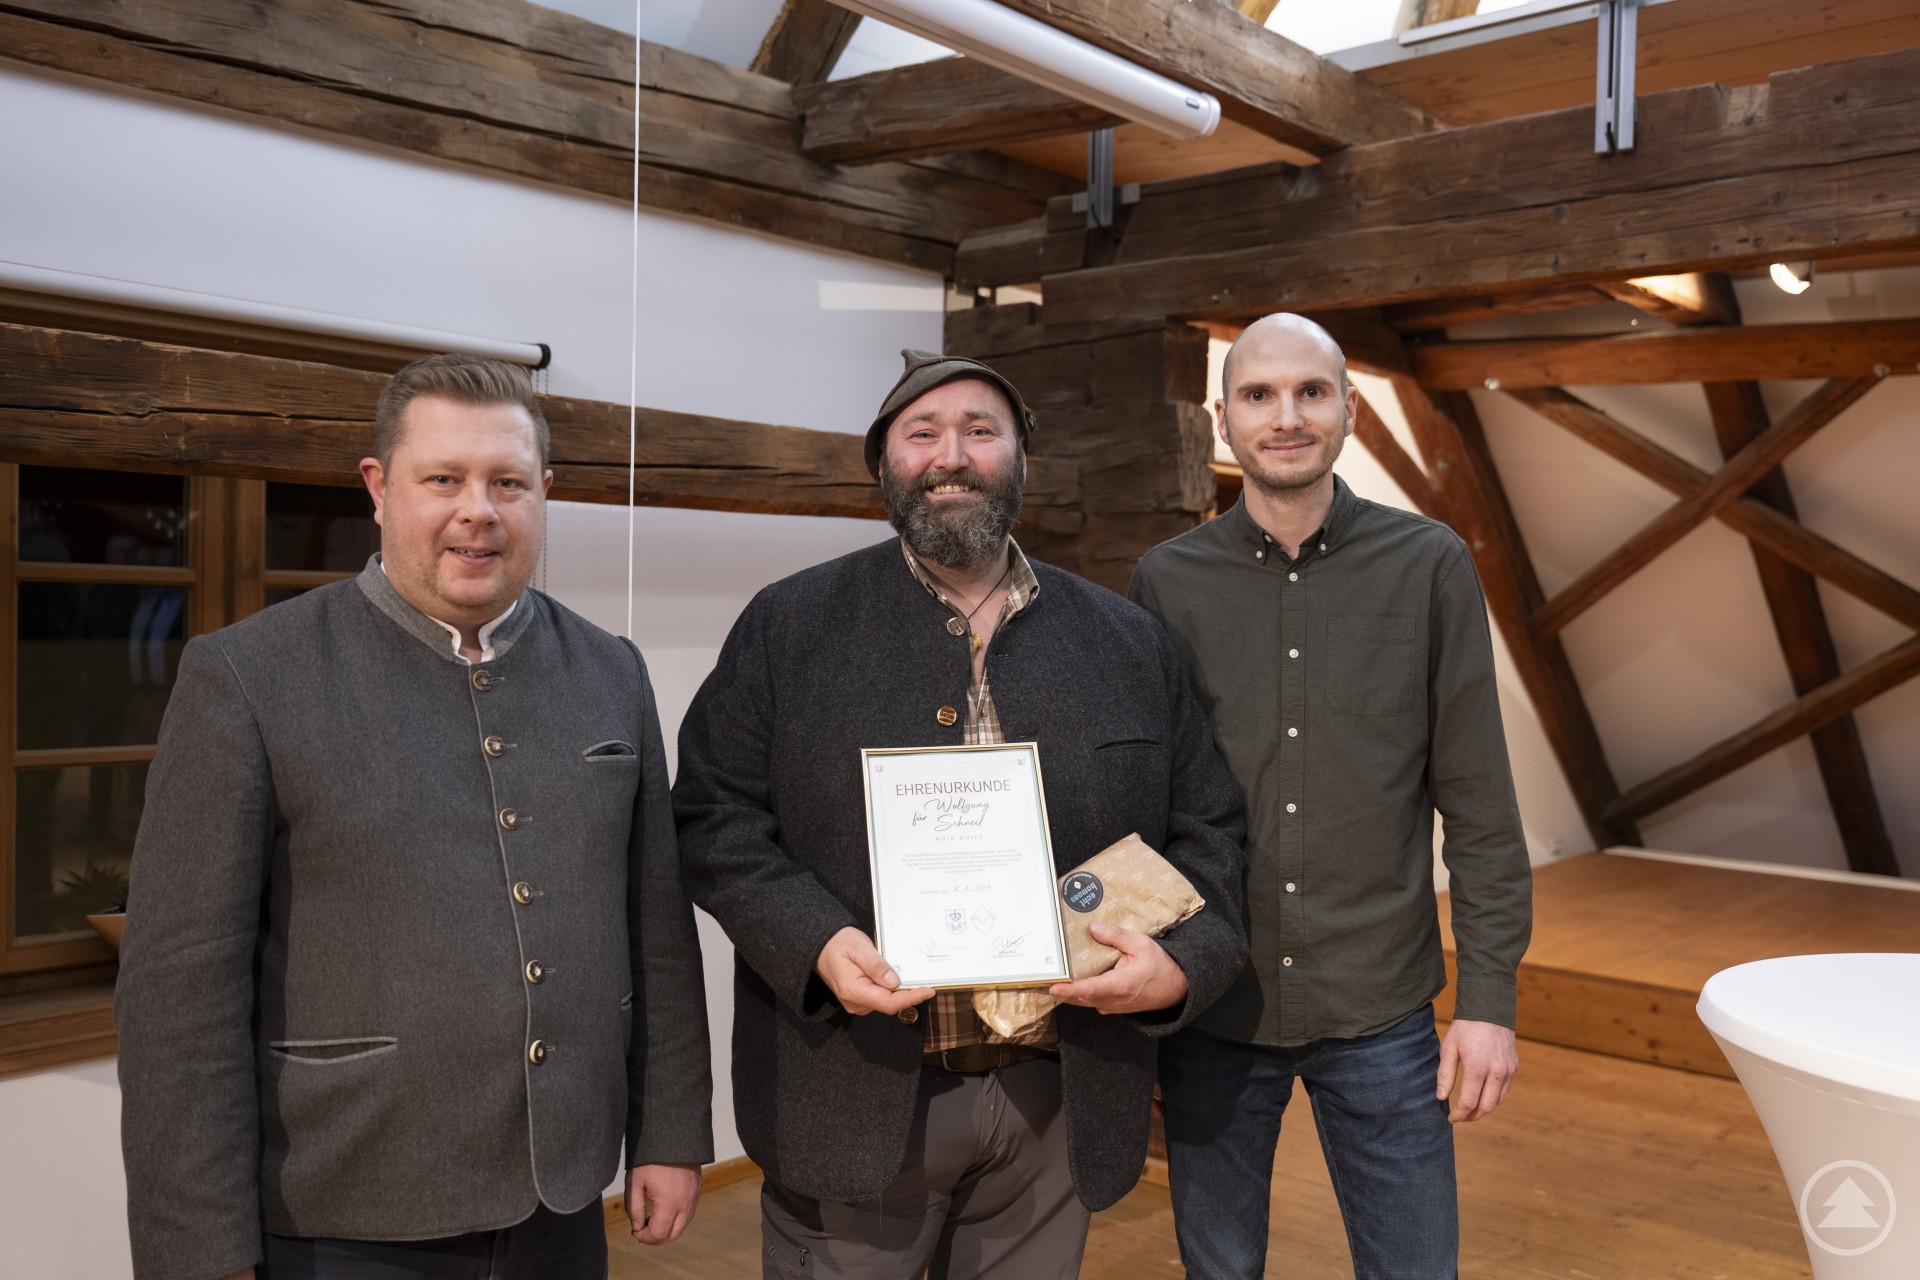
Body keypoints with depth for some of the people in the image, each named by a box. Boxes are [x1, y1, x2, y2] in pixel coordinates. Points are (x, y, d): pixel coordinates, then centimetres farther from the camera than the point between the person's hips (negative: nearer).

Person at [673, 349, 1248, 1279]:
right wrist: (817, 943, -17)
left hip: (1061, 1101, 3)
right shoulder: (789, 627, 1)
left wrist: (1184, 960, -9)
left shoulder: (1128, 643, 7)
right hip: (853, 1098, -2)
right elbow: (714, 816, -2)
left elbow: (1206, 830, 9)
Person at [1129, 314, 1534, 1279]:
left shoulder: (1430, 567, -3)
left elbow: (1477, 802, -2)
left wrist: (1489, 995, -4)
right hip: (1210, 1013, 1)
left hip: (1380, 1016, 0)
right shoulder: (1166, 582, -1)